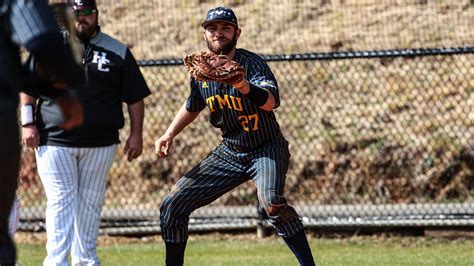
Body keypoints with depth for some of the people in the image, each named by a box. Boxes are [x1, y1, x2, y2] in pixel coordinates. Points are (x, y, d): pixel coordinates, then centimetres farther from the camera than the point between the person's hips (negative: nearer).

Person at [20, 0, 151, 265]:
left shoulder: (118, 52, 5)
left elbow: (135, 97, 7)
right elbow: (27, 88, 7)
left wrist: (136, 134, 0)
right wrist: (28, 123, -4)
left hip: (100, 144, 2)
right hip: (55, 141, -2)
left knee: (91, 202, 8)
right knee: (61, 201, -8)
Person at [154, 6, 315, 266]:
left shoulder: (251, 63, -19)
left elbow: (270, 102, -40)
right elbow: (192, 106, 21)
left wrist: (245, 86, -59)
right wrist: (169, 135, 9)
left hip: (266, 149, -6)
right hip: (229, 154, 7)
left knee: (272, 202, -35)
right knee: (172, 204, 3)